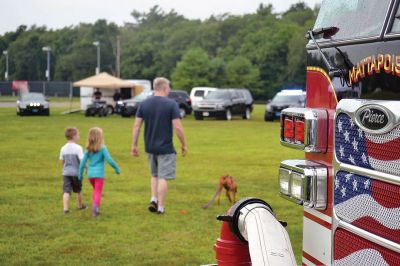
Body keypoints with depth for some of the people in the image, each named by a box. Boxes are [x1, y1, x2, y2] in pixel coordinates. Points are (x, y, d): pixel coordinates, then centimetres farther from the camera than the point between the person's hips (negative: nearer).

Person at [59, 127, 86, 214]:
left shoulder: (63, 148, 1)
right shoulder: (78, 148, -14)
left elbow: (62, 161, 10)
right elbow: (82, 160, -16)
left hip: (66, 172, 3)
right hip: (76, 172, -3)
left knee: (66, 191, -3)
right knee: (78, 190, 17)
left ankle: (66, 208, -15)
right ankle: (80, 206, 35)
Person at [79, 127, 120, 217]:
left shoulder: (88, 150, 5)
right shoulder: (102, 148, -8)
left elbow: (82, 163, 5)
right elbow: (109, 160, -11)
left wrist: (80, 175, 13)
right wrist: (117, 169, 2)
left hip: (90, 174, 5)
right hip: (99, 174, -5)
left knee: (95, 190, 23)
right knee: (98, 192, -4)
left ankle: (96, 208, 23)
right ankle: (95, 205, -27)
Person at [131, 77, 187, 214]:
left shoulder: (144, 104, 2)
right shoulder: (171, 104, -11)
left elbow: (136, 125, 1)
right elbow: (178, 127, -14)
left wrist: (134, 145, 8)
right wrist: (184, 144, -2)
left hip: (150, 147, 5)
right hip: (166, 148, -5)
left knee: (154, 175, 22)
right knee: (163, 177, 3)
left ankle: (153, 200, 9)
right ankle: (160, 207, 6)